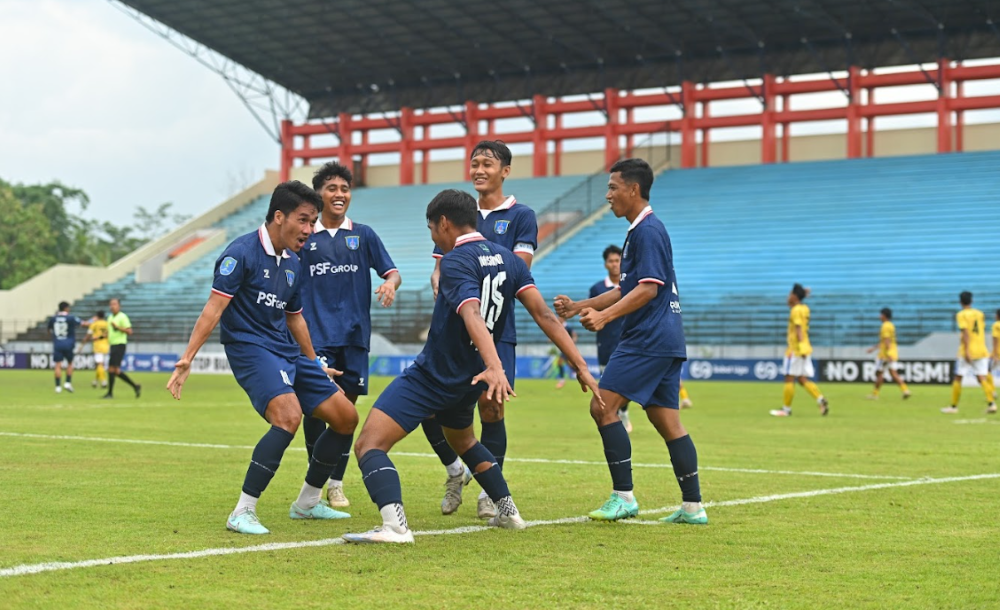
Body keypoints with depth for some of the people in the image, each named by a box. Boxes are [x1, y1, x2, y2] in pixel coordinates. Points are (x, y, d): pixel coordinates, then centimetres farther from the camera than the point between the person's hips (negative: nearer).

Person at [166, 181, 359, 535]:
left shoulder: (292, 264, 13)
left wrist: (315, 366, 33)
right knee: (289, 415, -31)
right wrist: (187, 359, -24)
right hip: (249, 348, -9)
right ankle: (243, 513, -24)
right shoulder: (241, 253, -11)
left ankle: (307, 503, 23)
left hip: (288, 353, 9)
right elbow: (214, 307, -17)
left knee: (346, 417, 6)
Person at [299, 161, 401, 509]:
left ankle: (336, 484, 15)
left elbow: (391, 272, 7)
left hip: (354, 335, 1)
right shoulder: (304, 237, 6)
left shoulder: (363, 234, 9)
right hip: (315, 336, -1)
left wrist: (390, 285, -15)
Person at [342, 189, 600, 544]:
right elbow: (544, 314, -3)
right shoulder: (507, 259, 4)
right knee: (462, 440, 36)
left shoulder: (456, 261, -17)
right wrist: (579, 365, -5)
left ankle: (394, 525, -36)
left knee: (369, 445, -15)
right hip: (468, 381, 9)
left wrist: (495, 367, -49)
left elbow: (473, 317, -35)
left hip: (429, 377, -9)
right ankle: (508, 512, 38)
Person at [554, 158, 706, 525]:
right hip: (665, 341, 10)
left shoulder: (648, 231, -10)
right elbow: (628, 290, 27)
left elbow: (648, 289, -20)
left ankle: (623, 497, -9)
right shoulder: (640, 231, 21)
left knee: (603, 407, -10)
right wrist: (578, 307, 24)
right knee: (667, 422, 8)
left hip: (648, 340, -10)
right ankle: (693, 506, 8)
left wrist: (605, 316, -27)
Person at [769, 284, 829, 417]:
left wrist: (801, 346, -30)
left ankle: (786, 409, 2)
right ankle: (821, 399, -10)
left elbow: (799, 329, -22)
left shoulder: (796, 310, -12)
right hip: (804, 349, 9)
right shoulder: (804, 308, 14)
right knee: (803, 380, 6)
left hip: (795, 350, -9)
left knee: (789, 378, -2)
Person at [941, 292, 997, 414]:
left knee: (957, 378, 6)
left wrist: (967, 351, -21)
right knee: (982, 378, 2)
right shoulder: (980, 314, 11)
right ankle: (991, 403, -15)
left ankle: (954, 406, 9)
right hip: (981, 351, 5)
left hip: (967, 352, -5)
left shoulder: (961, 315, -7)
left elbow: (965, 333, -16)